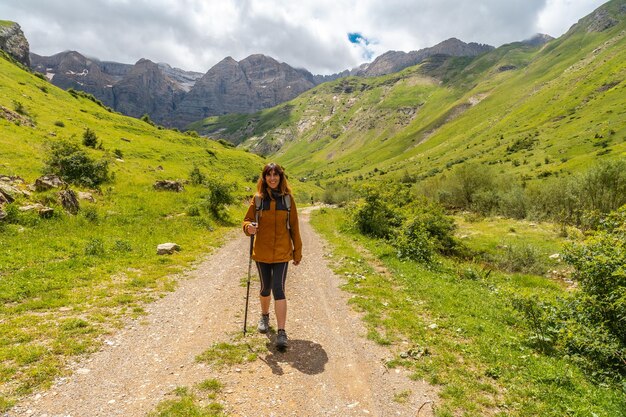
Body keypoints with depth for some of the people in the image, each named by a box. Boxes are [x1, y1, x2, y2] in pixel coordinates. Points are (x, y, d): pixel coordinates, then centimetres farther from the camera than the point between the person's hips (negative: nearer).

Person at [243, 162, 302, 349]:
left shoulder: (288, 198, -1)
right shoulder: (258, 199, -1)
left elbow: (294, 227, 3)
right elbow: (247, 220, 3)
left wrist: (298, 251, 6)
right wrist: (249, 228, -22)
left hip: (282, 252, -1)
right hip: (262, 252, 2)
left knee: (278, 289, -9)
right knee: (265, 288, 15)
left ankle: (282, 332, -4)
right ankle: (264, 316, 42)